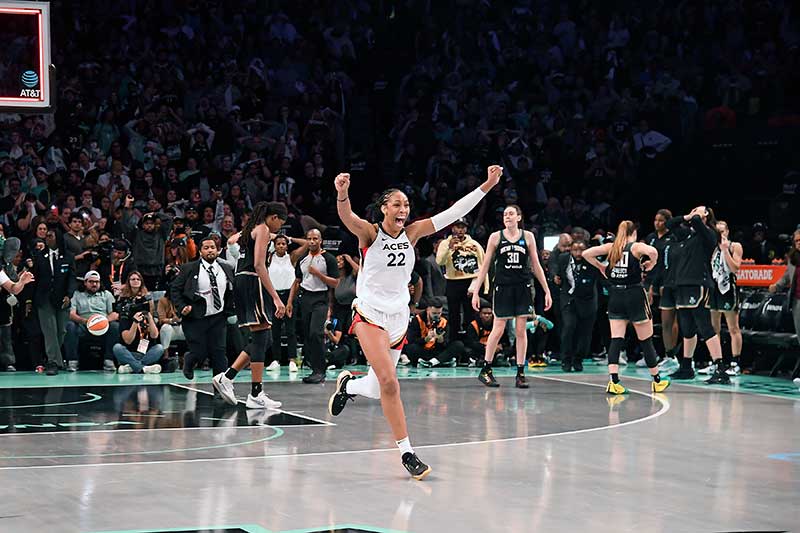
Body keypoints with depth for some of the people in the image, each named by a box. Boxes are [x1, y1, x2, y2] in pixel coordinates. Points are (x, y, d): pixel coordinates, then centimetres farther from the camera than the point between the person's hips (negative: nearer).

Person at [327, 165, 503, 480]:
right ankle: (406, 452, -12)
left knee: (377, 389, 9)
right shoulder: (369, 233, -9)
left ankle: (347, 385, 44)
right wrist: (342, 194, -53)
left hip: (399, 317, 5)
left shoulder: (412, 233, 3)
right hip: (370, 314, -5)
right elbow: (347, 217, -31)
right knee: (389, 382, -19)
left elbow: (454, 213, 0)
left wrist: (487, 185, -7)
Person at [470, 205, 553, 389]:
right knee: (498, 330, -1)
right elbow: (485, 266, 4)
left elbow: (536, 266, 8)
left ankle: (520, 373, 6)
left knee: (521, 330, 1)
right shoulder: (496, 237, 2)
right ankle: (485, 370, 10)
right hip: (503, 287, -1)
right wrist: (475, 291, -1)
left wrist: (547, 291, 5)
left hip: (523, 287, 1)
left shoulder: (528, 236, 5)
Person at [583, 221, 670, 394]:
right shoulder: (637, 246, -2)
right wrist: (652, 263, -3)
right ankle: (657, 381, 18)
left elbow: (586, 254, 4)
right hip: (635, 294, -3)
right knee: (646, 340, 8)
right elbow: (653, 251, -22)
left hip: (615, 295, 3)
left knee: (616, 340, 0)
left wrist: (600, 266, 16)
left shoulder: (610, 247, 8)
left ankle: (613, 381, -13)